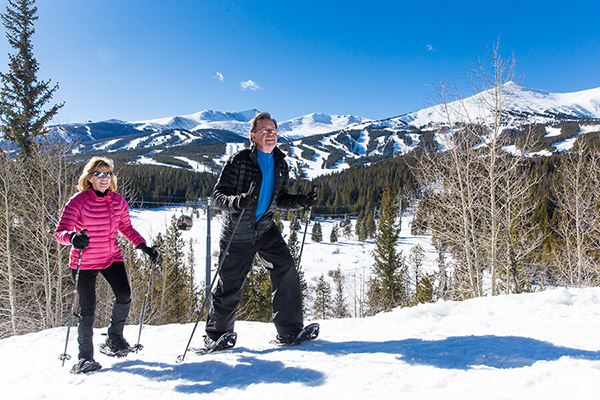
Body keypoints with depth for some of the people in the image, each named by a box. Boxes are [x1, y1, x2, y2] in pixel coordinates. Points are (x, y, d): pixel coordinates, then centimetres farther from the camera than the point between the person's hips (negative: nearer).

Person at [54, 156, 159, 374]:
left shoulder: (118, 201, -1)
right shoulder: (78, 202, -15)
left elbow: (126, 228, 11)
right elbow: (60, 231, -20)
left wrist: (144, 246, 1)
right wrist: (72, 238, -42)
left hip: (112, 258, 4)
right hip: (84, 262, -4)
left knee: (124, 296, -8)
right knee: (87, 309, -2)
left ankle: (114, 339, 18)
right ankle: (85, 356, 17)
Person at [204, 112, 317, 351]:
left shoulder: (280, 164, 6)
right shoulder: (239, 160, -12)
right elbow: (218, 193, -13)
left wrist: (301, 201, -4)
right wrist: (235, 202, -34)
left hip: (265, 229, 5)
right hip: (237, 232, -4)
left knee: (286, 272, -9)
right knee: (230, 286, 2)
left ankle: (289, 331, 3)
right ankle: (216, 335, 23)